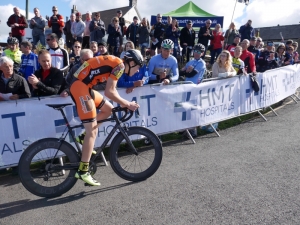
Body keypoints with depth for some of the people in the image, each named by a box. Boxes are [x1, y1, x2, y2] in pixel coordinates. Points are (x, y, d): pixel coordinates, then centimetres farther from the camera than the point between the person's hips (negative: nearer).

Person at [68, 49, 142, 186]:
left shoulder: (115, 63, 19)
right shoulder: (120, 65, -10)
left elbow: (112, 90, 24)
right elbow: (109, 92, -17)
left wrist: (123, 103, 14)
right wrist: (127, 104, -7)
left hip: (83, 86, 10)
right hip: (80, 87, -10)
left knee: (108, 109, 21)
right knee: (93, 131, -8)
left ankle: (86, 137, 19)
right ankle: (83, 172, -3)